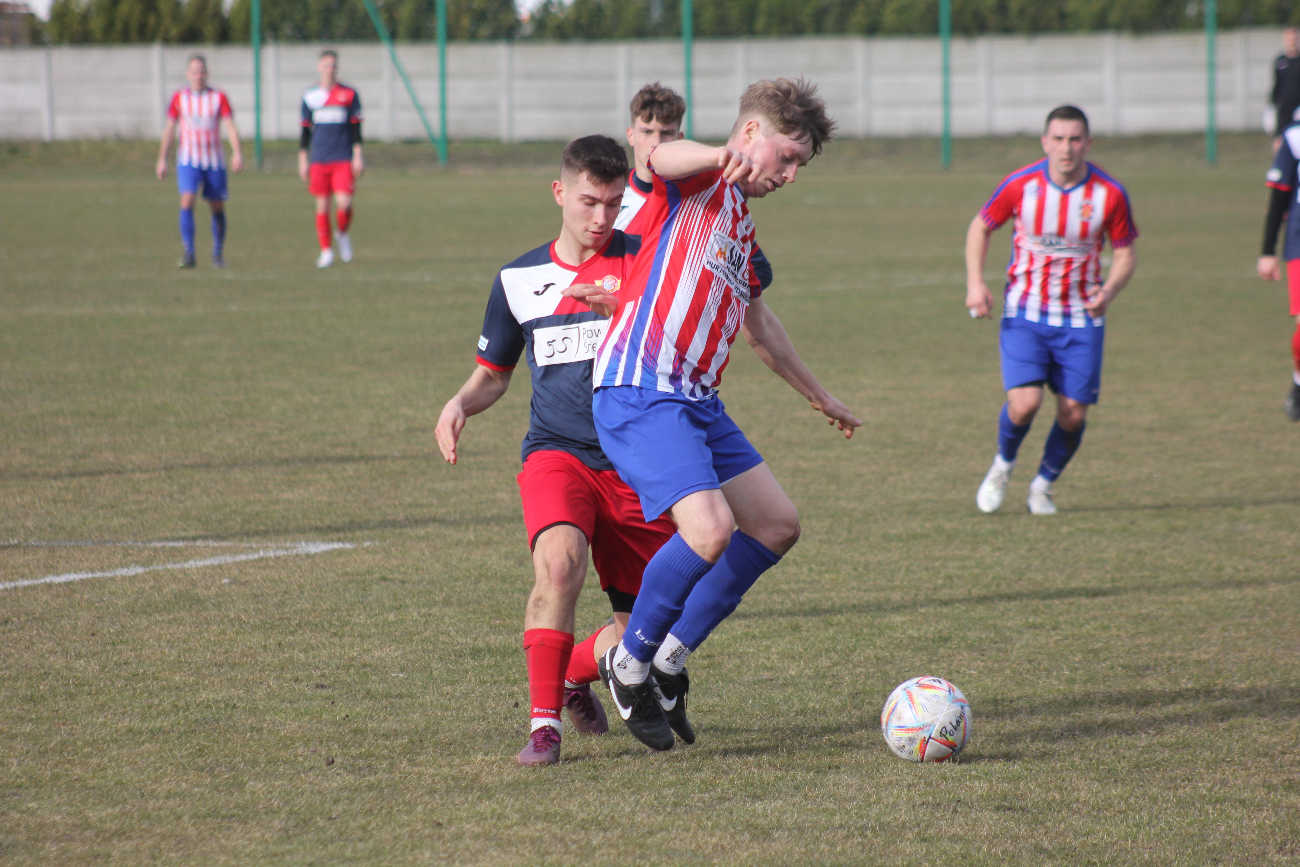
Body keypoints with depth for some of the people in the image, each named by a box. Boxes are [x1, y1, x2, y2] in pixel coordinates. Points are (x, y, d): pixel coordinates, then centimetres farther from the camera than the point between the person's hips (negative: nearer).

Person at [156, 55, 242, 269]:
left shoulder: (218, 97, 0)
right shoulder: (179, 98, 4)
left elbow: (230, 126, -5)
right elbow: (170, 129, 10)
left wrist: (237, 153, -19)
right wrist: (162, 160, 9)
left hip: (214, 162, 0)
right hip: (188, 160, 0)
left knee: (217, 208, 5)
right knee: (187, 201, -18)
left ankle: (218, 254, 20)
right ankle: (188, 253, -18)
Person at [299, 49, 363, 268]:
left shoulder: (349, 94, 3)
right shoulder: (310, 97, 7)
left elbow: (355, 127, 5)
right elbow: (305, 130, 11)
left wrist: (357, 156, -1)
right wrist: (303, 160, 8)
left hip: (343, 160, -1)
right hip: (318, 160, 1)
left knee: (344, 203, -14)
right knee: (322, 205, 1)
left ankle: (343, 234, 16)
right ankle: (326, 251, 10)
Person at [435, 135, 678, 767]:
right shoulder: (518, 281, 10)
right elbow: (493, 375, 21)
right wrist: (461, 403, -1)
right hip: (556, 453, 0)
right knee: (559, 560, -33)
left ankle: (574, 673, 36)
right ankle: (544, 722, -26)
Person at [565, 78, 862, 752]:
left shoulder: (743, 228, 25)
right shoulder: (700, 181, -2)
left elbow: (759, 324, 41)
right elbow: (660, 159, -29)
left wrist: (818, 397, 51)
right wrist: (725, 157, -52)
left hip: (697, 403, 10)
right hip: (639, 393, -10)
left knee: (778, 525, 7)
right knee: (711, 527, -24)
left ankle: (670, 659, 14)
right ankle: (630, 663, -3)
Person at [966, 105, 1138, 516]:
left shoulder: (1110, 194, -10)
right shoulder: (1020, 185, -11)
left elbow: (1126, 253, 2)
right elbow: (980, 227, 5)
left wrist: (1108, 292, -18)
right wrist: (975, 282, -7)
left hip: (1081, 319, 1)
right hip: (1025, 312, -1)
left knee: (1073, 413, -2)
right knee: (1024, 402, -17)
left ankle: (1043, 485, 25)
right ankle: (1003, 466, 14)